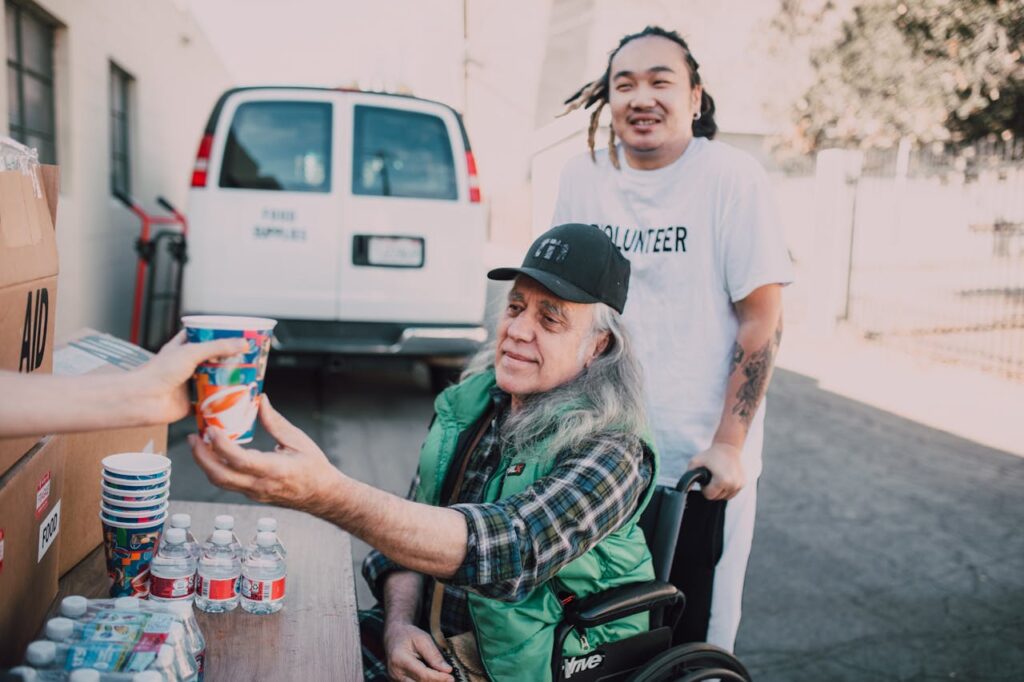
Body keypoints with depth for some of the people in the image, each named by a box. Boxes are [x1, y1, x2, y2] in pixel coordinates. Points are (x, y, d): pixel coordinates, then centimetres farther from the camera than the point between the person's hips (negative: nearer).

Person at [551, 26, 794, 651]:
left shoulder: (733, 177, -11)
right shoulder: (583, 176, 1)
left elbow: (762, 318, -11)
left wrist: (728, 444, -14)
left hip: (703, 463, -3)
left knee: (695, 636, 11)